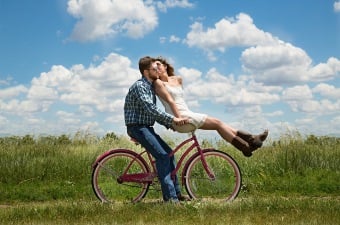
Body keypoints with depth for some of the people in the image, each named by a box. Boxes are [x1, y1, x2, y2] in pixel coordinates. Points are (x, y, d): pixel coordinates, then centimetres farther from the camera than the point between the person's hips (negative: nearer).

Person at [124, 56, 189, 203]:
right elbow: (150, 109, -26)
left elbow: (153, 112, 20)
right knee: (162, 155, -18)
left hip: (146, 127, 10)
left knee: (168, 153, 7)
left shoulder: (150, 87, 17)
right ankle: (169, 196, -17)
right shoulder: (139, 86, -14)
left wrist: (169, 124, 9)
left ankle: (176, 193, 14)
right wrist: (172, 119, -25)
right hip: (137, 126, -10)